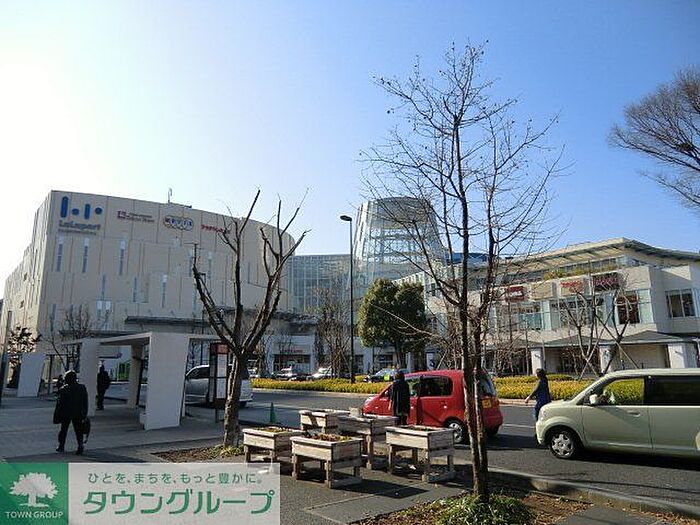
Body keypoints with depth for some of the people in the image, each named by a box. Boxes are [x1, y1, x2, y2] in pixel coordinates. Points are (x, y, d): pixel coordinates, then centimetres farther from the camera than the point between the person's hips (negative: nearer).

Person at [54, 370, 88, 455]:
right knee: (78, 430, 6)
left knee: (63, 429, 15)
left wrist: (57, 416, 1)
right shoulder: (82, 388, -1)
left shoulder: (63, 389, -11)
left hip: (66, 414, -2)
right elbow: (85, 403, 3)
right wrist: (84, 414, 11)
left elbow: (60, 403, -8)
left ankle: (61, 446, 24)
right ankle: (80, 445, -9)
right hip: (78, 414, 2)